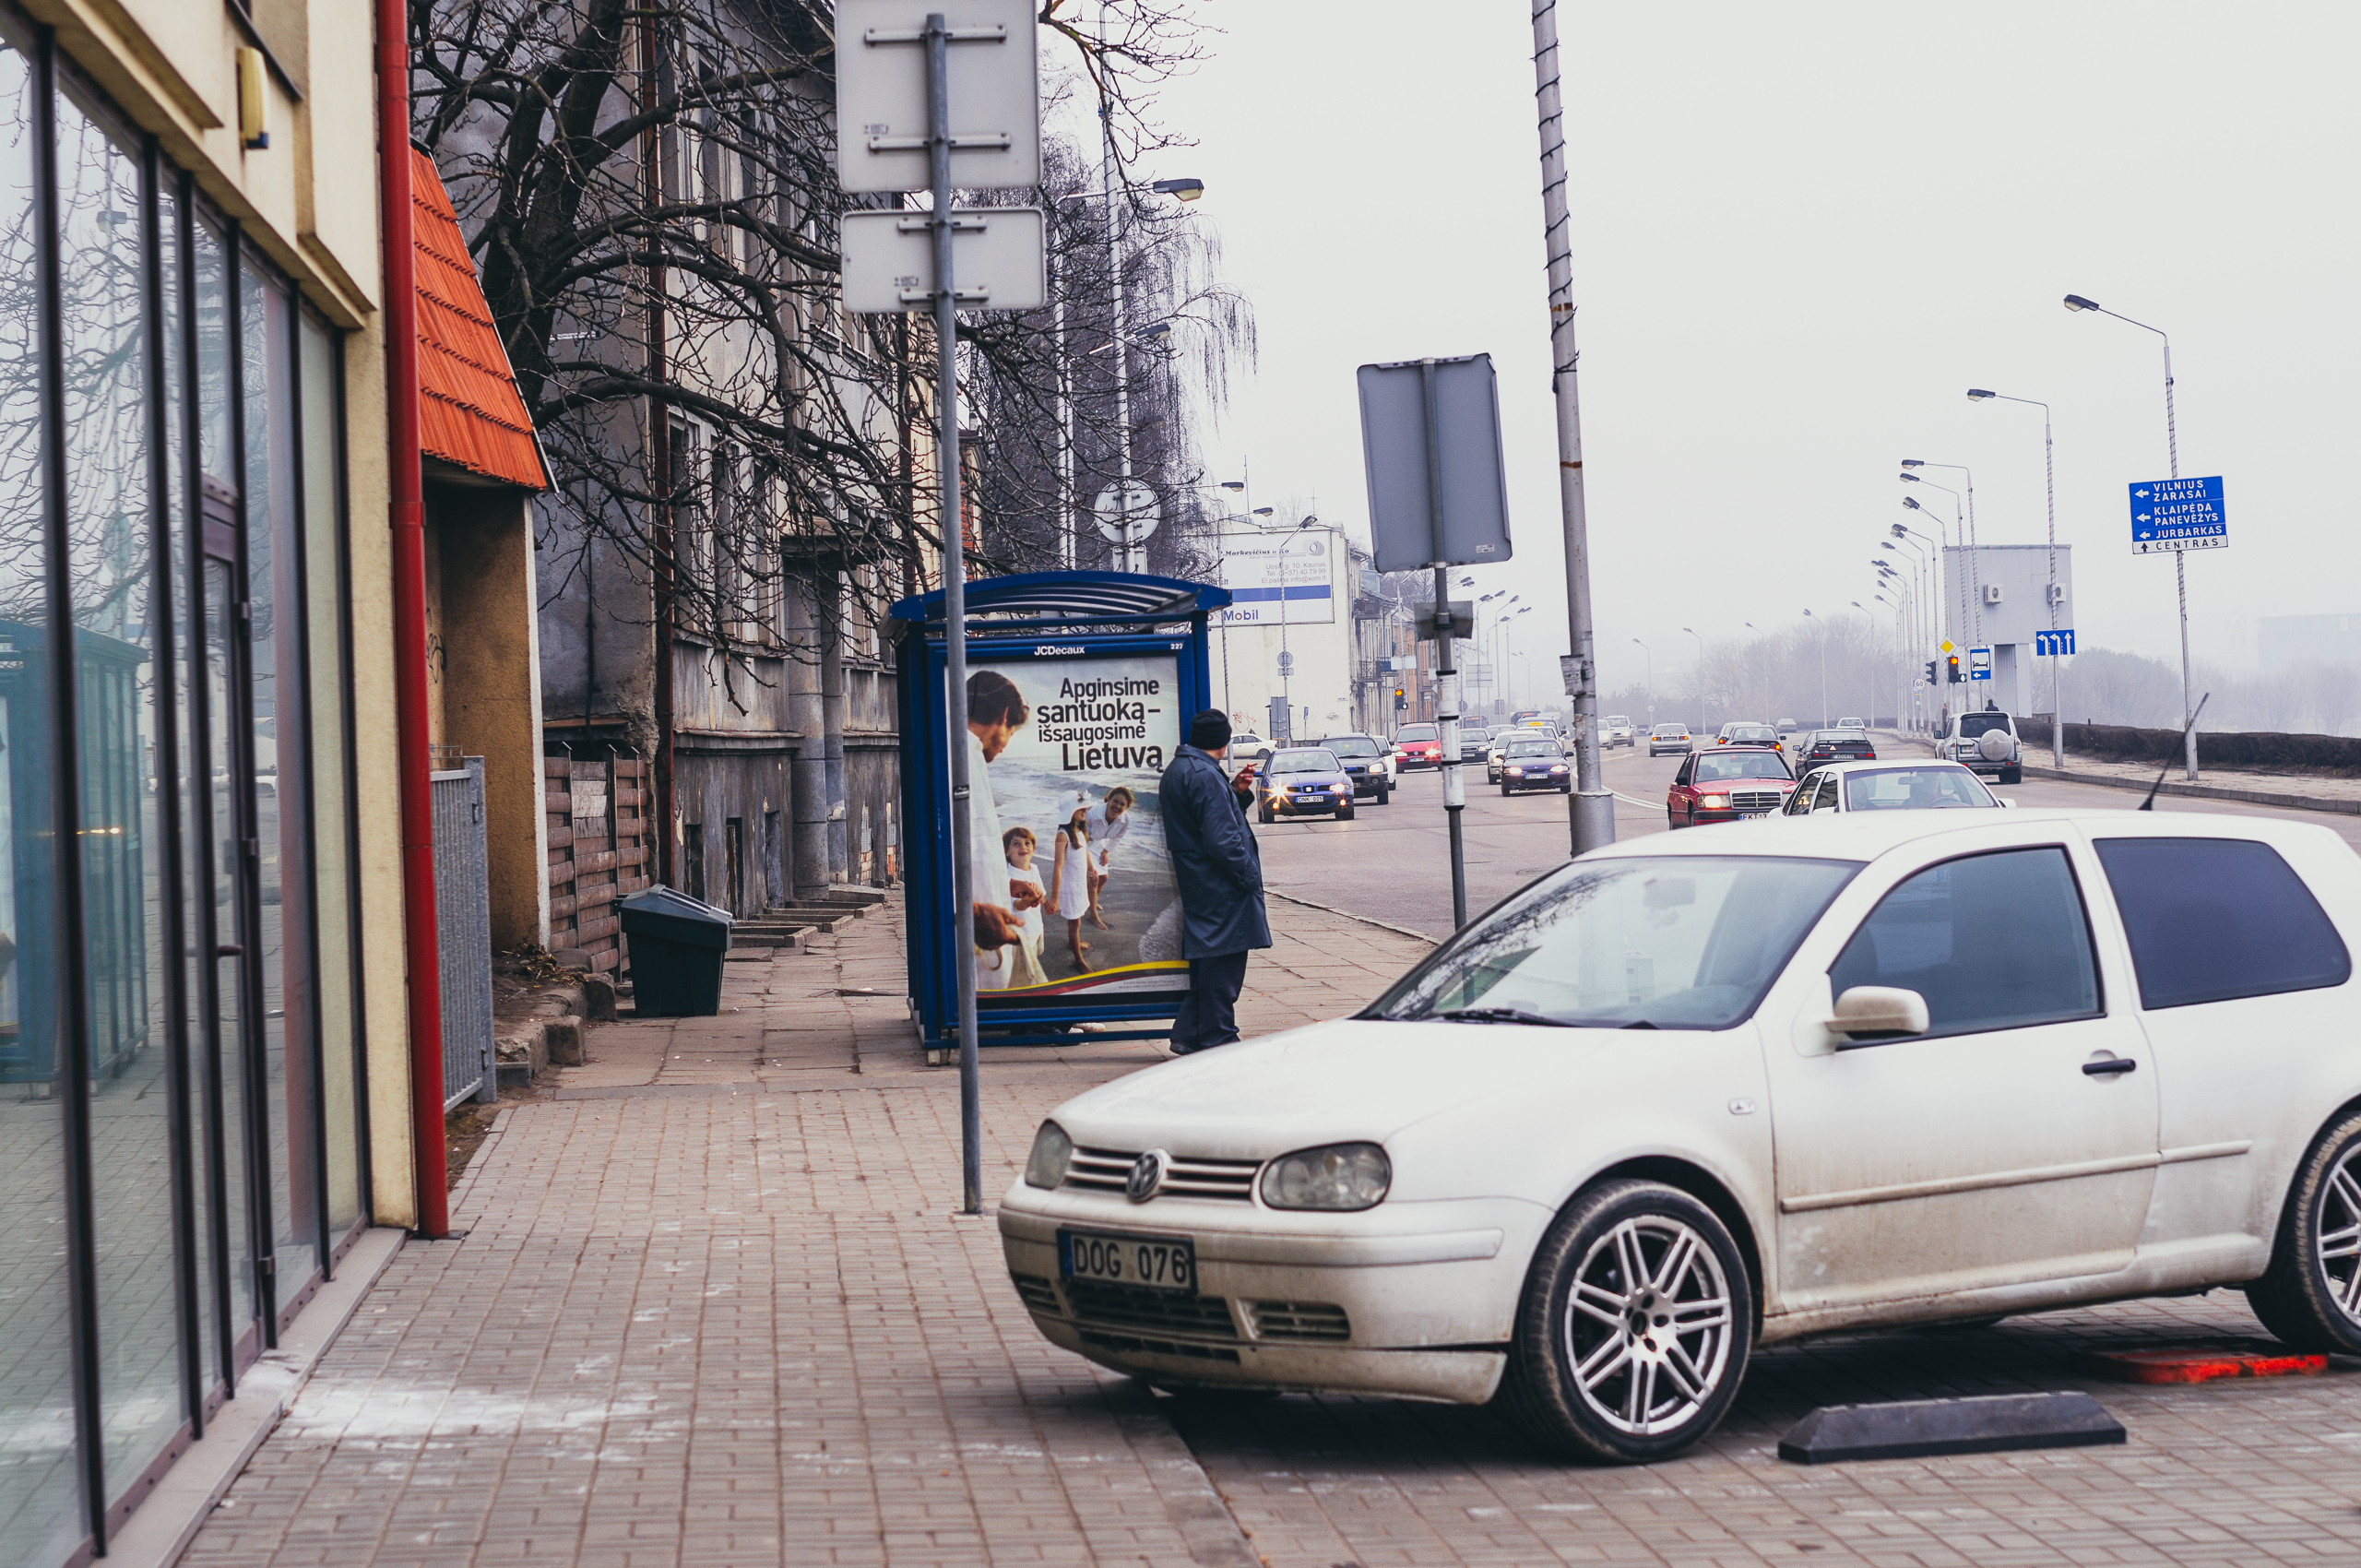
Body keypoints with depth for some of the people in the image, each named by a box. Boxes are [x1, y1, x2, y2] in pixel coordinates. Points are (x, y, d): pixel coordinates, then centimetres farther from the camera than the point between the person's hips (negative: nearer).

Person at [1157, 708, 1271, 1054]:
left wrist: (1238, 794, 13)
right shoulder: (1204, 776, -18)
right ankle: (1217, 1040, 0)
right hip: (1220, 890, -10)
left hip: (1198, 884, 10)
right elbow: (1221, 839, -22)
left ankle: (1188, 1036, 19)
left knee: (1207, 957, 16)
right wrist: (1249, 876, -14)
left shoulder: (1175, 772, 15)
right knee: (1224, 960, -4)